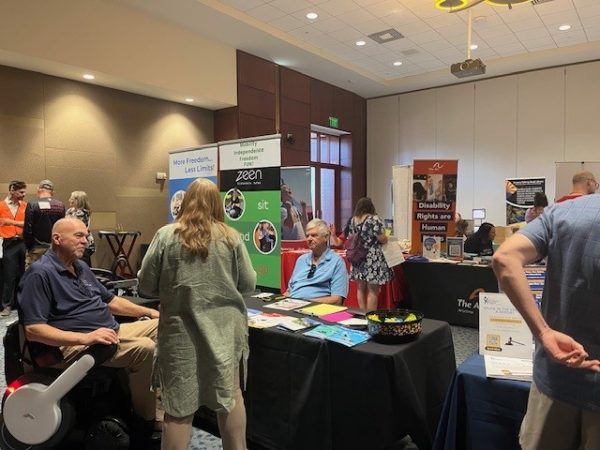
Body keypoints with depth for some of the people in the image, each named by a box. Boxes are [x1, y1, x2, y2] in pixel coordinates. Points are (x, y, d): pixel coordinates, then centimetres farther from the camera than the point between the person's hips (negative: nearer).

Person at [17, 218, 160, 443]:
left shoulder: (80, 267, 16)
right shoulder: (40, 273, -12)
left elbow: (110, 300, 22)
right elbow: (33, 329, -19)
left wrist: (149, 311, 13)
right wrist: (85, 338, -28)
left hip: (112, 330, 9)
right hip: (73, 345, -9)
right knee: (144, 348, -29)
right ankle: (147, 420, -11)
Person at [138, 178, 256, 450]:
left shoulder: (166, 236, -5)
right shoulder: (231, 237, -3)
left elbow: (146, 284, -1)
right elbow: (249, 285, 0)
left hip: (181, 330, -1)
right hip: (224, 327, 2)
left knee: (179, 406, 10)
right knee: (230, 395, 18)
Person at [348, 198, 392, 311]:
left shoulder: (353, 220, 8)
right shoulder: (374, 219, -11)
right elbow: (382, 239, -14)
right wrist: (386, 238, 7)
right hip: (373, 259, -6)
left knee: (361, 288, 14)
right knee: (373, 290, 0)